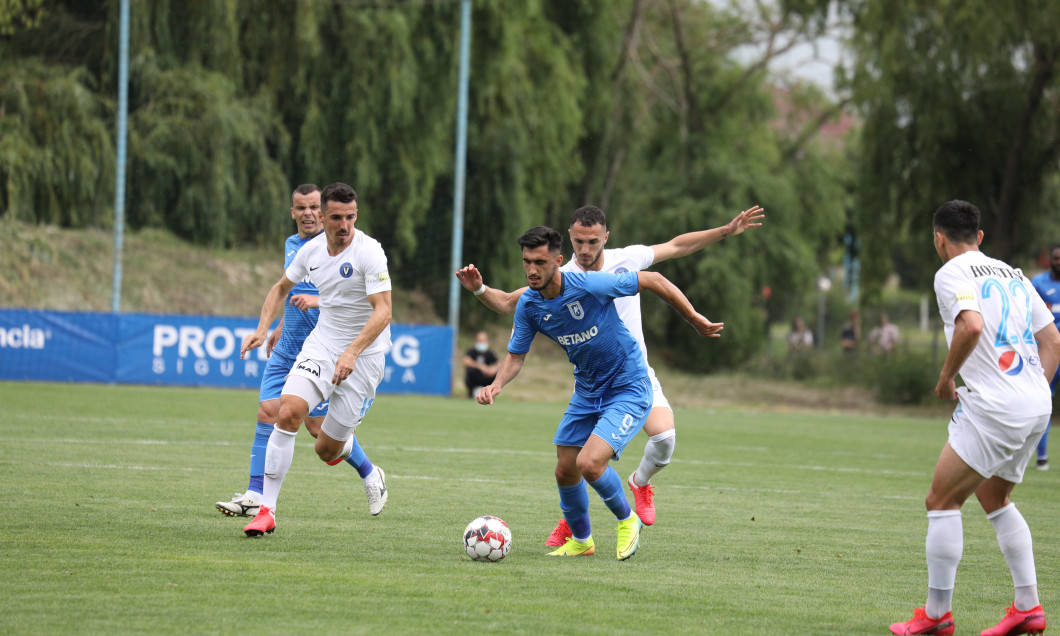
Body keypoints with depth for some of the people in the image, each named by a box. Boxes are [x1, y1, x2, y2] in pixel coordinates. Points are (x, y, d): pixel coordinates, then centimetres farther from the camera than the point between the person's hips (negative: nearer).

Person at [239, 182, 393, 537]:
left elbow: (383, 311, -25)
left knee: (328, 449, 0)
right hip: (322, 343, 4)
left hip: (365, 352, -4)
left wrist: (351, 353, -36)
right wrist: (263, 329, 3)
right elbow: (282, 287, 19)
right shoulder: (312, 249, 0)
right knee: (288, 412, -20)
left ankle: (369, 473, 36)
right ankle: (266, 510, -15)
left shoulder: (368, 252, -18)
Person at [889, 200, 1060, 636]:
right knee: (994, 498, 23)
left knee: (941, 501, 0)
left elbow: (971, 325, -22)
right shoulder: (1012, 274, 19)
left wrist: (945, 378, -10)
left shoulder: (952, 273, -4)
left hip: (992, 407, -8)